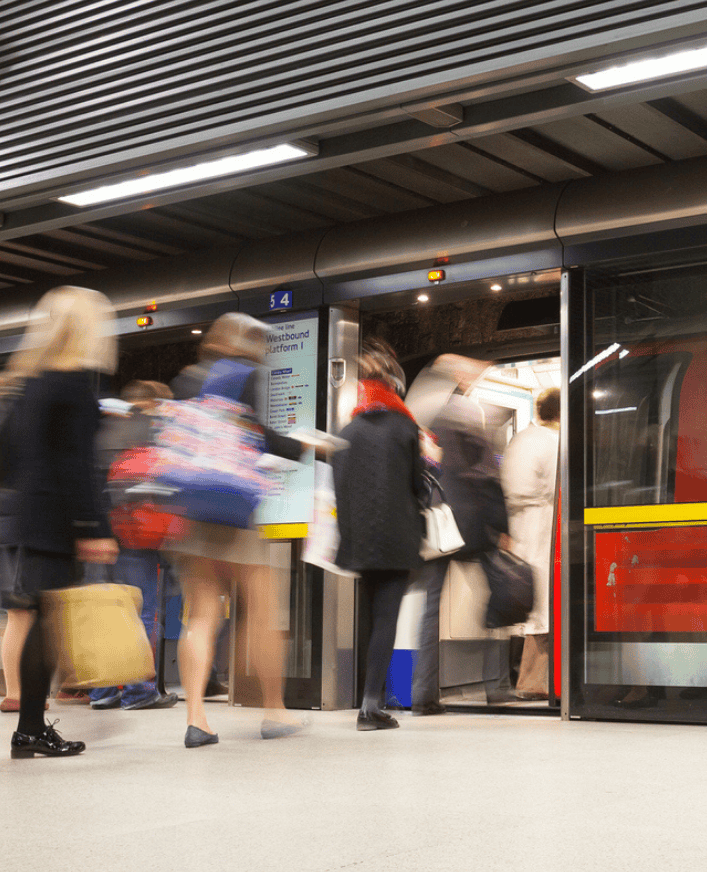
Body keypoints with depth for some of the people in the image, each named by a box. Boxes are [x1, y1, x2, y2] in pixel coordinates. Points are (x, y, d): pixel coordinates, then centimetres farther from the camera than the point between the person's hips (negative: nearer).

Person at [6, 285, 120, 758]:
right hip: (59, 518, -9)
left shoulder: (29, 379, 16)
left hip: (30, 511, 9)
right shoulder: (75, 382, -10)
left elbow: (16, 452, 18)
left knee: (39, 614, 10)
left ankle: (31, 726, 12)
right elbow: (76, 464, -16)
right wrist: (92, 529, -16)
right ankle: (32, 730, -3)